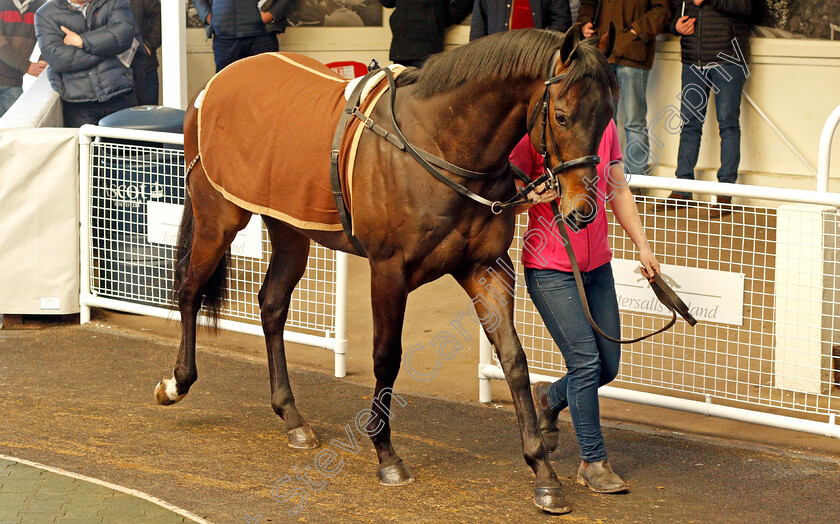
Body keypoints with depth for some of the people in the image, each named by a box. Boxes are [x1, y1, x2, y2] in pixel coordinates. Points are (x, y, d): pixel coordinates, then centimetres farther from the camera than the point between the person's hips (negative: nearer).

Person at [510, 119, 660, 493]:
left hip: (597, 266, 6)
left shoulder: (604, 125, 3)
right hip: (549, 270, -6)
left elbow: (619, 191, 13)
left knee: (608, 367, 9)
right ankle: (593, 462, 5)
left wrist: (642, 246, 11)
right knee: (586, 362, -9)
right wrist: (535, 196, -31)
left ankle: (549, 399, 38)